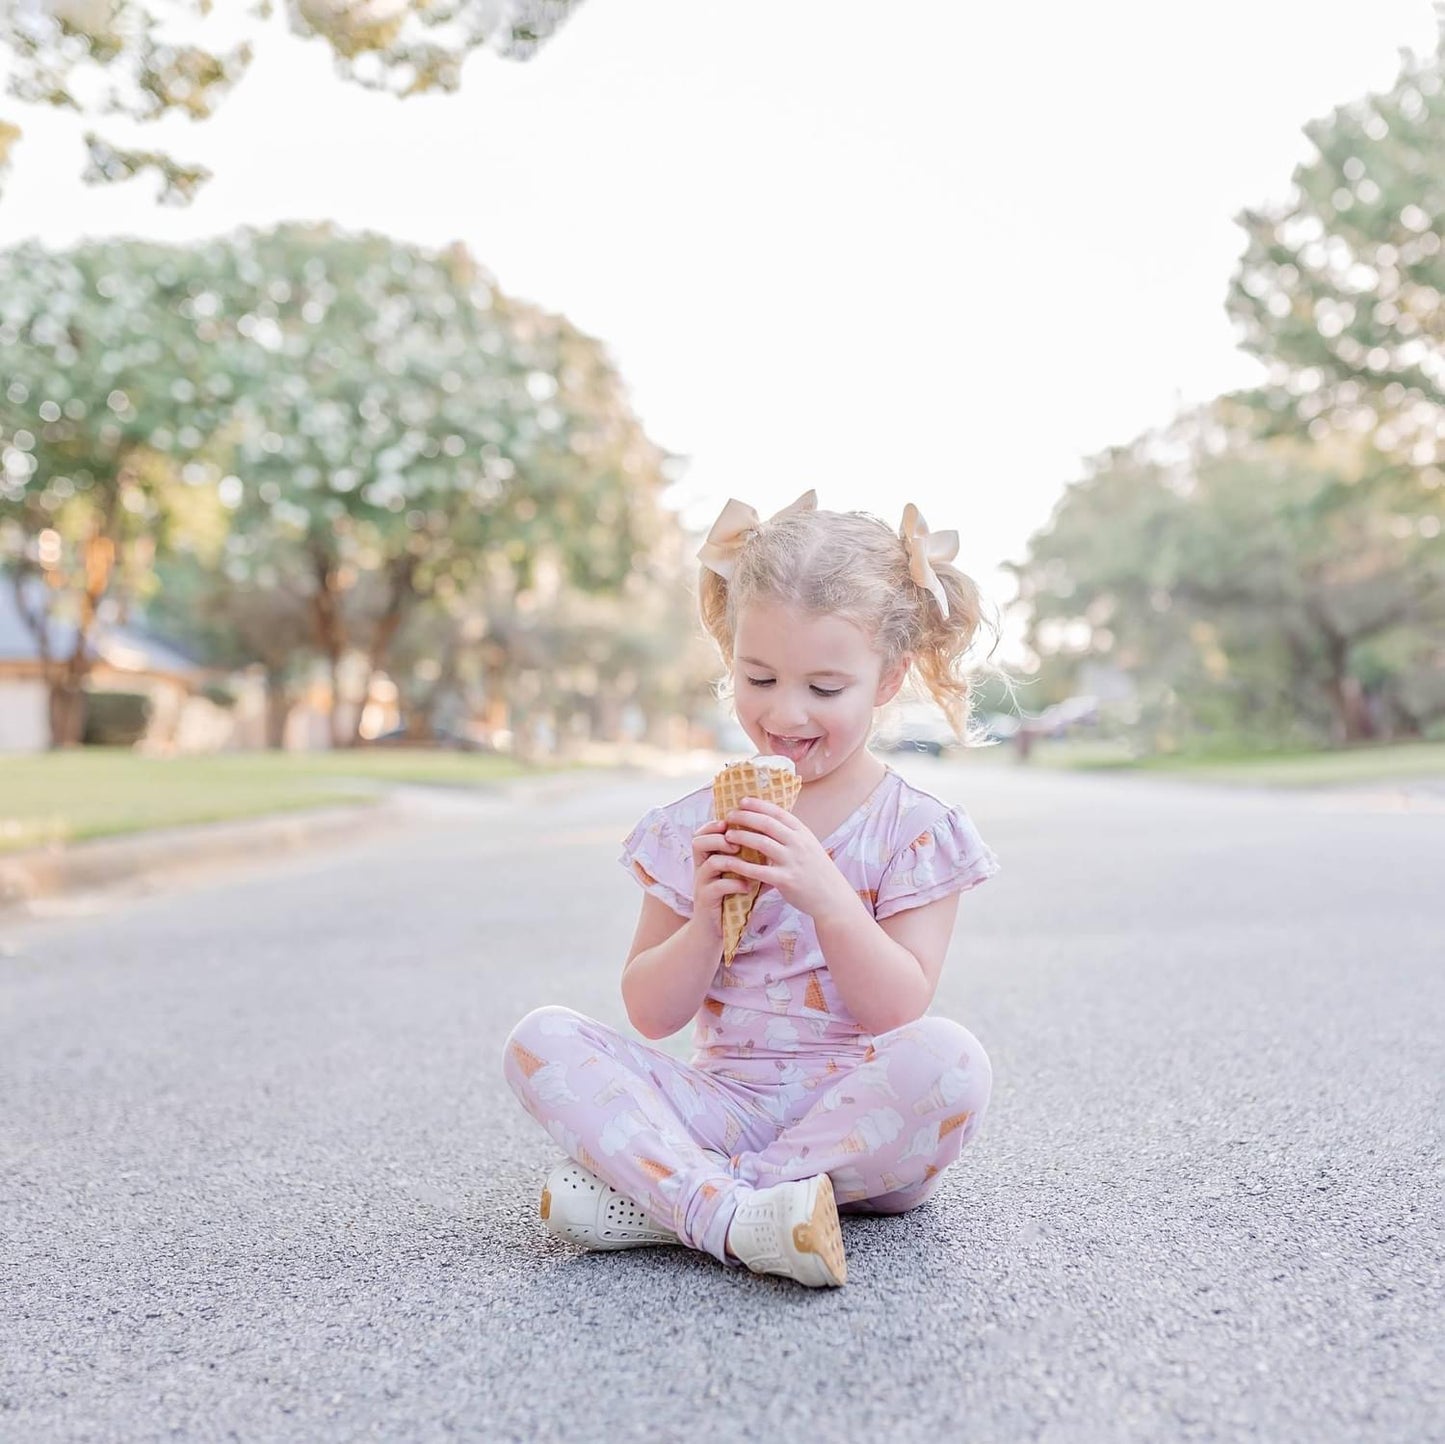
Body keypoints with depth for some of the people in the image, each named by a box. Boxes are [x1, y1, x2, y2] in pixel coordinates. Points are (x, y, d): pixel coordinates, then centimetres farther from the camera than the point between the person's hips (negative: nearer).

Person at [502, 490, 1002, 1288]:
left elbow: (902, 1012, -10)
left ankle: (652, 1194, -25)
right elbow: (651, 1014, 3)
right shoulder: (692, 828, 4)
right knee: (541, 1039, -16)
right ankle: (732, 1215, -34)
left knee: (950, 1058, -34)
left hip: (857, 1117, -1)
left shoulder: (916, 829, -2)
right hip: (721, 1106, 2)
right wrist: (706, 918, -15)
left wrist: (825, 894, -24)